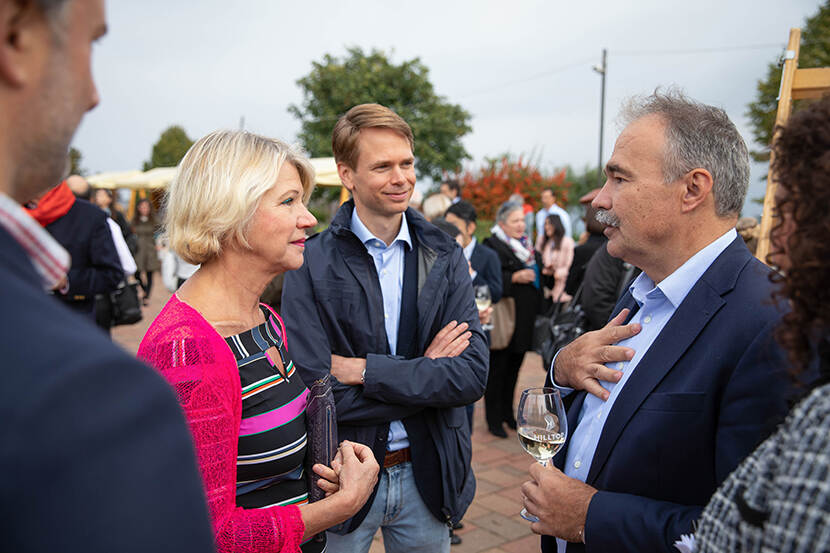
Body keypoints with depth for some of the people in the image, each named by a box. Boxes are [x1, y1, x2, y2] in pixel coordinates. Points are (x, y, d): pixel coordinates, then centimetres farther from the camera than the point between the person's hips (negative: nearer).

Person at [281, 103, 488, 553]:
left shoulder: (445, 257, -2)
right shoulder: (310, 264, -13)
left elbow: (473, 375, -12)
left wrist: (364, 370, -19)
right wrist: (425, 373, -15)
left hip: (429, 476, 3)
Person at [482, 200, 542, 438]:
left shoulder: (526, 244, 15)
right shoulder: (493, 245, -10)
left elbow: (536, 271, 25)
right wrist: (515, 278, -25)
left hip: (525, 320, 8)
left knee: (513, 369, 16)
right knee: (498, 370, 0)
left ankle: (507, 413, 28)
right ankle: (494, 420, 10)